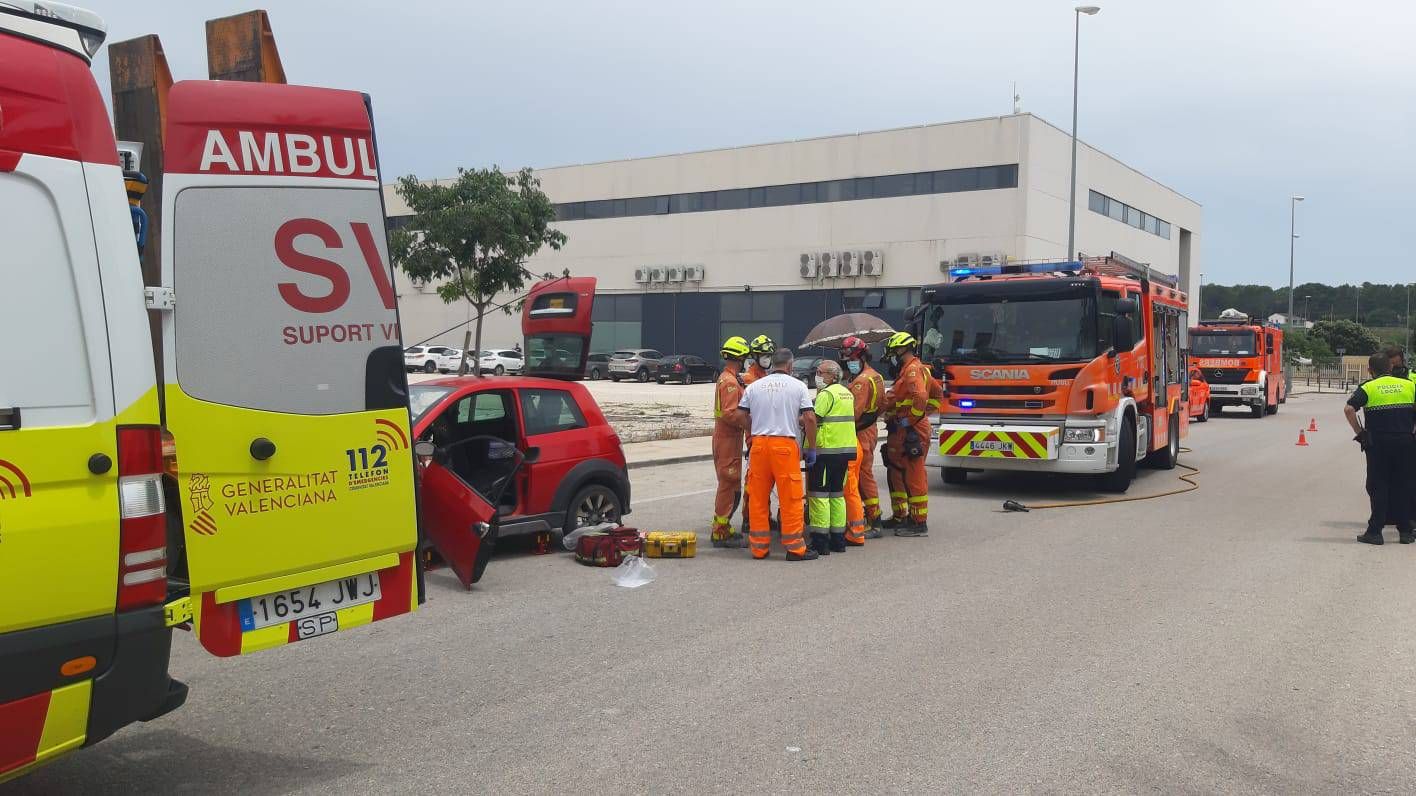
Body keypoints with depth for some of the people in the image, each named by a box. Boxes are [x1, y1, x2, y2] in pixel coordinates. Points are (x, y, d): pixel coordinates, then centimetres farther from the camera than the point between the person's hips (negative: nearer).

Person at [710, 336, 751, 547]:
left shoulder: (725, 378, 16)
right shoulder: (731, 382, -17)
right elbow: (730, 413, -25)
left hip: (725, 437, 11)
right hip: (728, 439, -11)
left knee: (729, 485, 18)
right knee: (728, 485, -5)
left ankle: (723, 528, 25)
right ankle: (720, 534, -1)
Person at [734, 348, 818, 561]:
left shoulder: (754, 386, 10)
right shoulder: (797, 386, 2)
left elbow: (740, 417, 9)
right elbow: (809, 418, -4)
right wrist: (811, 448, 3)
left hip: (759, 444, 3)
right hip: (786, 445, -3)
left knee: (757, 498, 10)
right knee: (791, 498, 3)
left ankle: (759, 546, 15)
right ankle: (795, 548, 7)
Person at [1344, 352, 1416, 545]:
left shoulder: (1368, 388, 0)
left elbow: (1349, 409, -14)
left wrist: (1359, 432, -5)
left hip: (1378, 444, -2)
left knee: (1378, 486, 3)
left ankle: (1375, 531, 1)